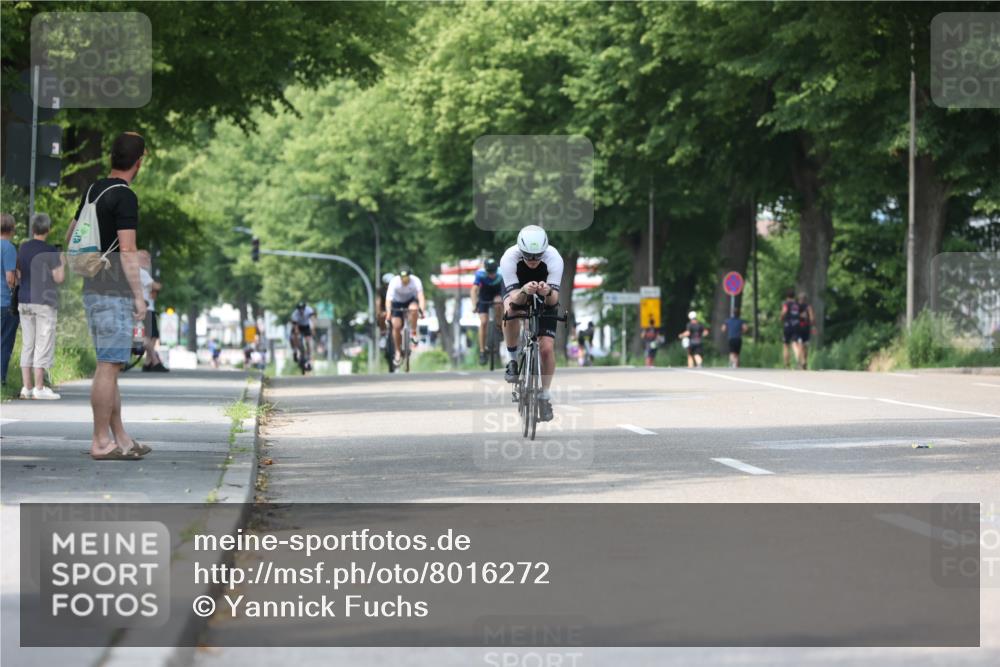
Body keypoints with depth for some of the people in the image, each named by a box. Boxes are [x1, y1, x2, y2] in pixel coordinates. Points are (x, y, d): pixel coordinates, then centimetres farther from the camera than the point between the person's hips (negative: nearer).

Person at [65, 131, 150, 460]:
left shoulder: (93, 190, 12)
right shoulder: (125, 197, -14)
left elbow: (71, 237, 24)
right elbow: (128, 251, -18)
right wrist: (139, 295, -15)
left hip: (94, 289, 9)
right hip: (114, 292, -9)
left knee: (110, 366, 11)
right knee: (108, 366, -7)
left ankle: (120, 438, 13)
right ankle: (101, 442, -6)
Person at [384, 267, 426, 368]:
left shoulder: (415, 281, -30)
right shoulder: (394, 282, -30)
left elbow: (420, 295, -38)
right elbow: (389, 298, -37)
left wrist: (423, 310, -54)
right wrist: (388, 313, -51)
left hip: (411, 300, 0)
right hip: (397, 303, 0)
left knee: (414, 309, -35)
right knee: (396, 326, -11)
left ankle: (413, 333, -14)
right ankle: (398, 352, 6)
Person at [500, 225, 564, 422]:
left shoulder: (554, 258, -33)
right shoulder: (509, 258, -34)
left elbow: (554, 299, -36)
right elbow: (514, 298, -36)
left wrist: (548, 292, -59)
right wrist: (524, 291, -58)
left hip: (545, 296, 0)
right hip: (517, 289, 0)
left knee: (547, 348, -12)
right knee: (510, 311, -36)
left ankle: (545, 395, 8)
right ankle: (513, 360, -13)